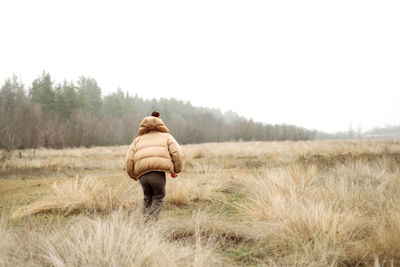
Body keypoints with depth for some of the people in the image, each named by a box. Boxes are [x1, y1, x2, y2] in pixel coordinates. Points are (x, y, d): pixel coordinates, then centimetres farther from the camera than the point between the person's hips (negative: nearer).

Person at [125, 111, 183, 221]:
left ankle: (146, 219, 18)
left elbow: (129, 159, 15)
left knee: (148, 196, 26)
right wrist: (176, 171, 15)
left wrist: (133, 175, 25)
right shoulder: (166, 137, 25)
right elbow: (177, 153, 6)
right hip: (158, 171, -2)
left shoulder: (138, 139, 31)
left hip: (142, 174, 3)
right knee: (158, 196, 18)